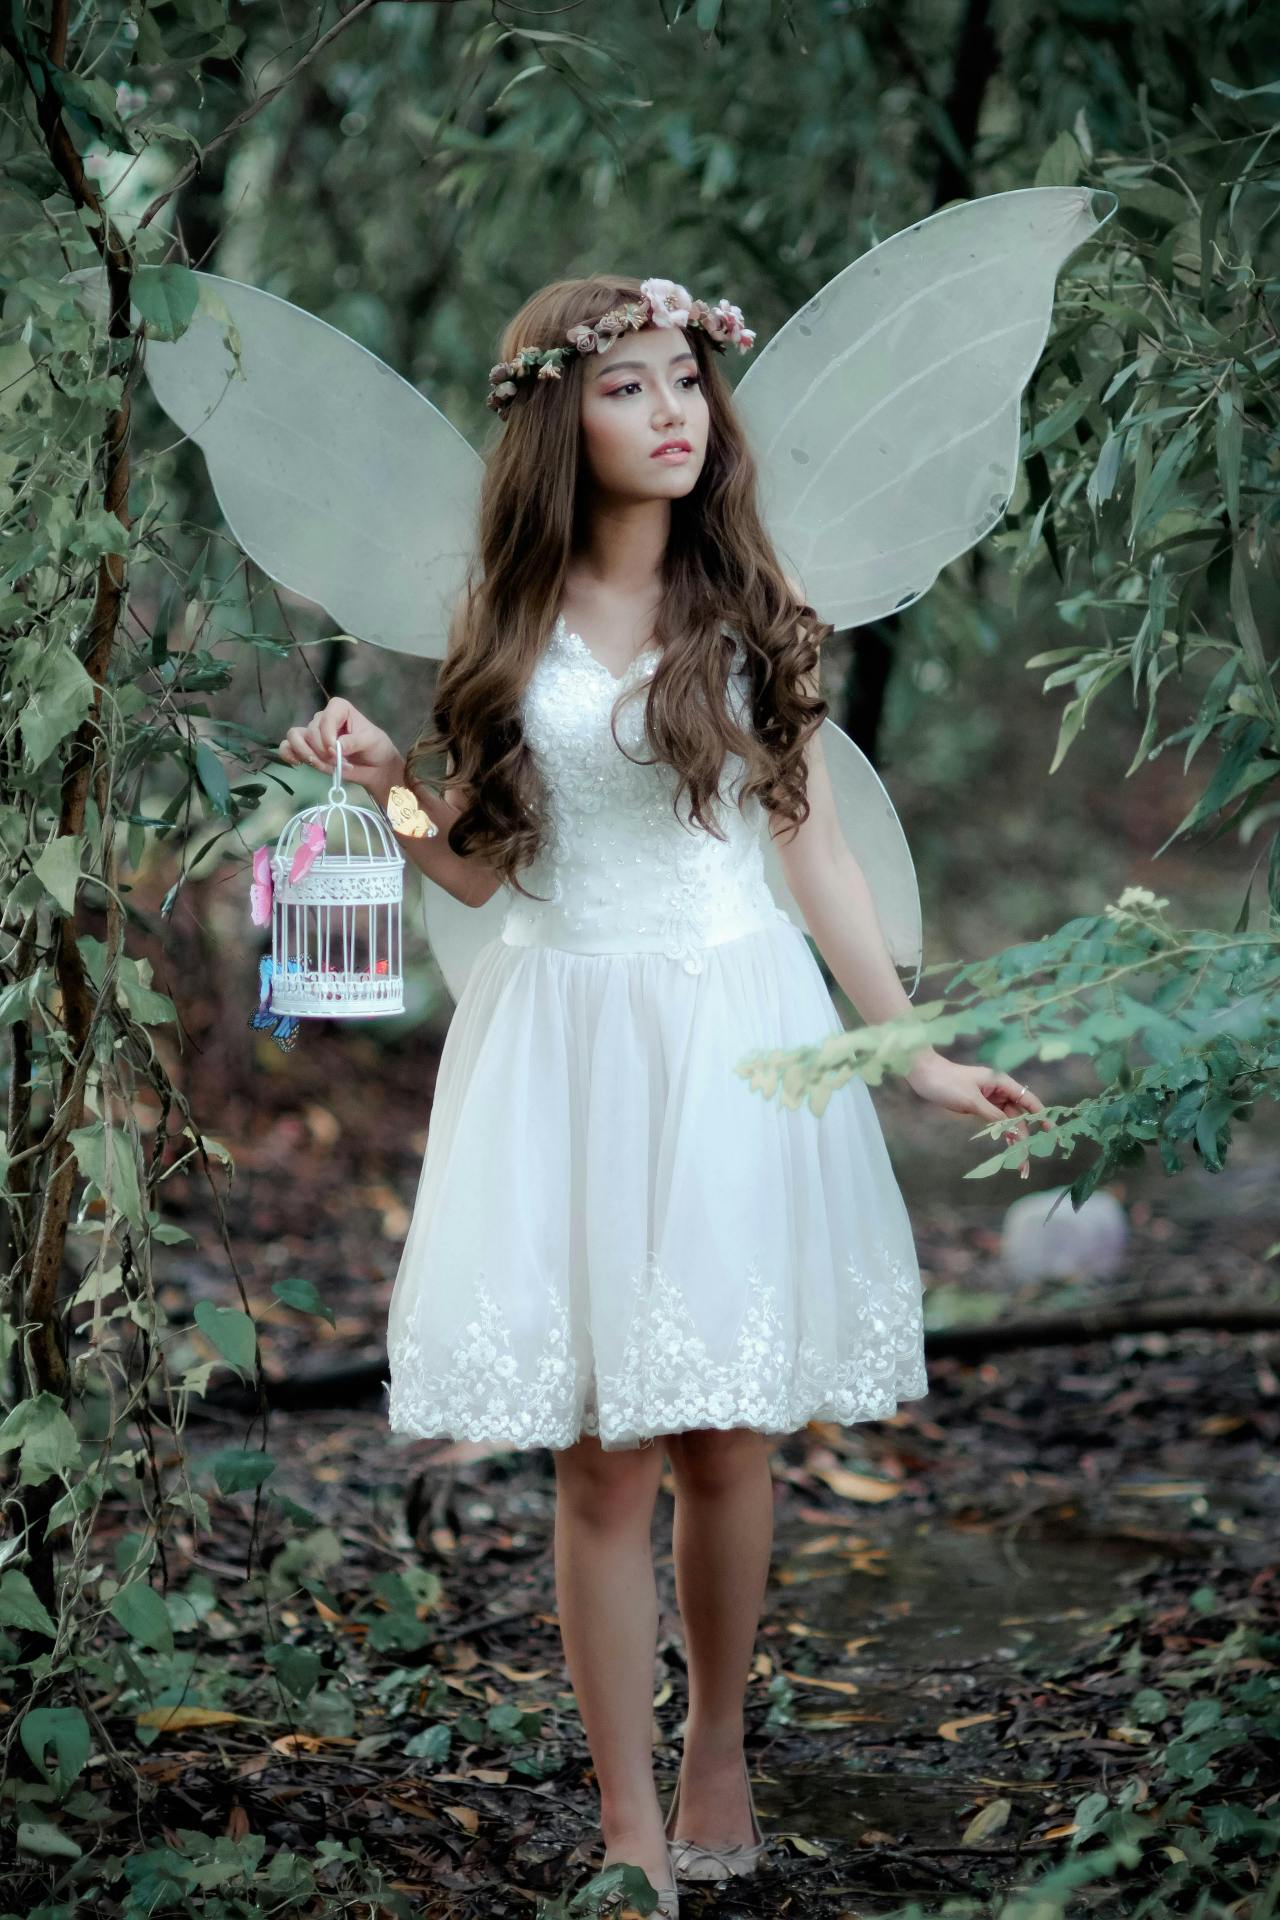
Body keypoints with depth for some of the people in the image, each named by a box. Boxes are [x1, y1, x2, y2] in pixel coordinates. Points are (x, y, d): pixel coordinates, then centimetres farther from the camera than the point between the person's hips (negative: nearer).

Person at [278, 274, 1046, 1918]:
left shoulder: (748, 609, 4)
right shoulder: (505, 622, 4)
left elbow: (814, 845, 7)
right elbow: (476, 866, 9)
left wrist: (914, 1051, 6)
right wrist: (387, 784, -10)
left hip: (737, 1033, 0)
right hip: (567, 1037, 0)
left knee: (726, 1442, 5)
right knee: (605, 1461, -1)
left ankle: (718, 1751, 27)